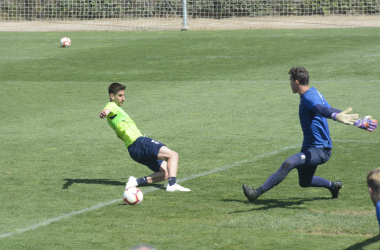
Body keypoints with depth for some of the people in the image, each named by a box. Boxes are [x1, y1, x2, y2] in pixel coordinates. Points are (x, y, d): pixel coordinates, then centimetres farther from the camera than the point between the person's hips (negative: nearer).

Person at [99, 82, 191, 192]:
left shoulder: (116, 108, 27)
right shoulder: (112, 106, -3)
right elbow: (108, 110, -31)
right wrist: (104, 112, -53)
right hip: (138, 142, -10)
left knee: (166, 173, 6)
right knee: (173, 155, -18)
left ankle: (137, 181, -8)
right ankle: (172, 184, -34)